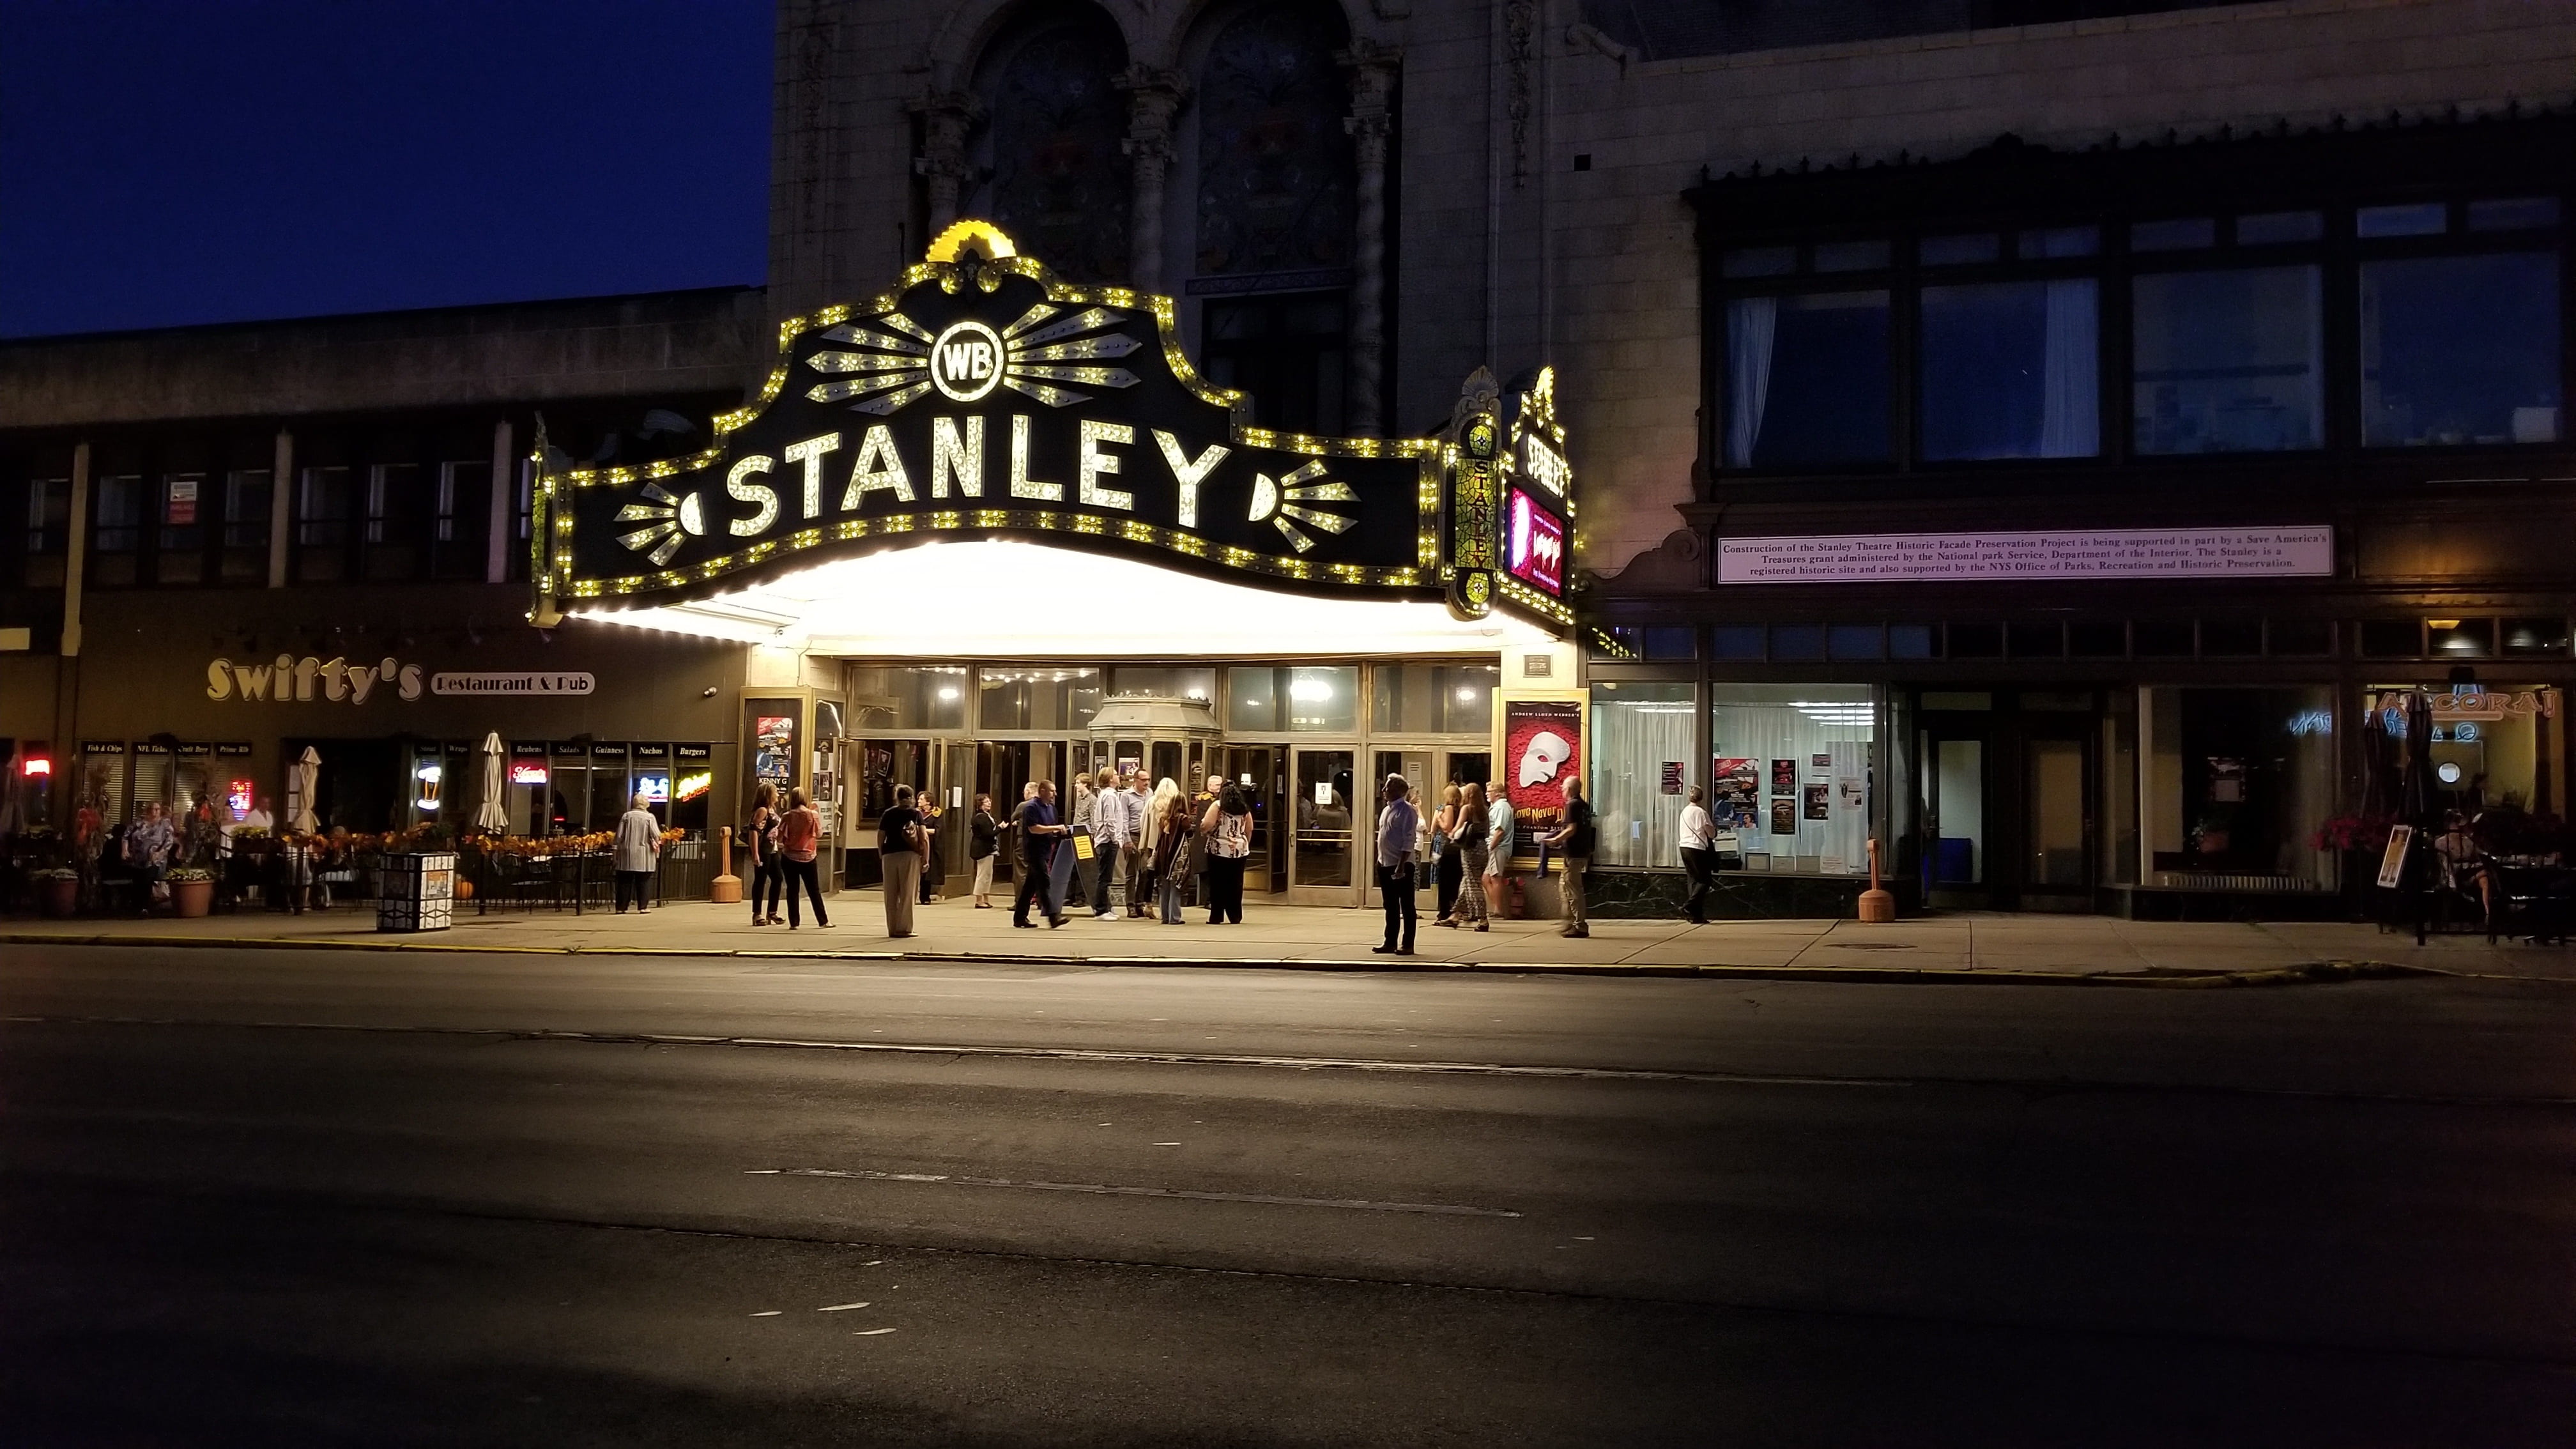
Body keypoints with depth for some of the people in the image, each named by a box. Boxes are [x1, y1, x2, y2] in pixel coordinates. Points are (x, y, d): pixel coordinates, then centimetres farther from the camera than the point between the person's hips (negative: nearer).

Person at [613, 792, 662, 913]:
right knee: (643, 881, 5)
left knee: (625, 882, 7)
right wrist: (656, 844, 12)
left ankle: (621, 907, 7)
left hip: (627, 854, 2)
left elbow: (619, 836, 0)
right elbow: (656, 835, -9)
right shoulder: (650, 817, -7)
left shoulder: (626, 816, -2)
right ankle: (642, 907, 3)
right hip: (644, 857, -2)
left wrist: (620, 848, 14)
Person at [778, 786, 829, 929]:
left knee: (792, 890, 7)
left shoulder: (788, 816, -8)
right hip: (808, 858, 0)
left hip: (789, 857, 0)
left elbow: (779, 837, -8)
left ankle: (794, 922, 5)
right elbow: (819, 834, 2)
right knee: (814, 890, 11)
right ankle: (823, 921, 15)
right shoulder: (813, 815, -9)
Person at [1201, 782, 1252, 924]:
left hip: (1219, 850, -4)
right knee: (1235, 884, 8)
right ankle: (1235, 917, 10)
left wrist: (1203, 829, 5)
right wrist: (1245, 845, 23)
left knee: (1218, 884, 2)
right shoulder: (1244, 808, 7)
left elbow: (1207, 825, -16)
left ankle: (1216, 917, 3)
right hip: (1240, 851, 4)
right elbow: (1249, 830, 11)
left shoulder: (1218, 806, -6)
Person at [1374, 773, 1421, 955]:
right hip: (1385, 864, 9)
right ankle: (1390, 943, 19)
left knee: (1406, 906, -1)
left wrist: (1401, 865, -22)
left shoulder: (1407, 810, -12)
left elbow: (1408, 841, -17)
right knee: (1390, 906, 13)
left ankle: (1408, 945, 3)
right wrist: (1380, 860, 16)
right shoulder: (1386, 809, 14)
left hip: (1402, 865, -9)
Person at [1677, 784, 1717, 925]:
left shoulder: (1684, 811, 14)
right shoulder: (1701, 812, -10)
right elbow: (1711, 834, -8)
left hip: (1684, 848, 8)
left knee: (1694, 880, 10)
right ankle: (1689, 907, -15)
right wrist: (1714, 826, 13)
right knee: (1705, 880, 0)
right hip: (1697, 849, -8)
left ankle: (1697, 916, 8)